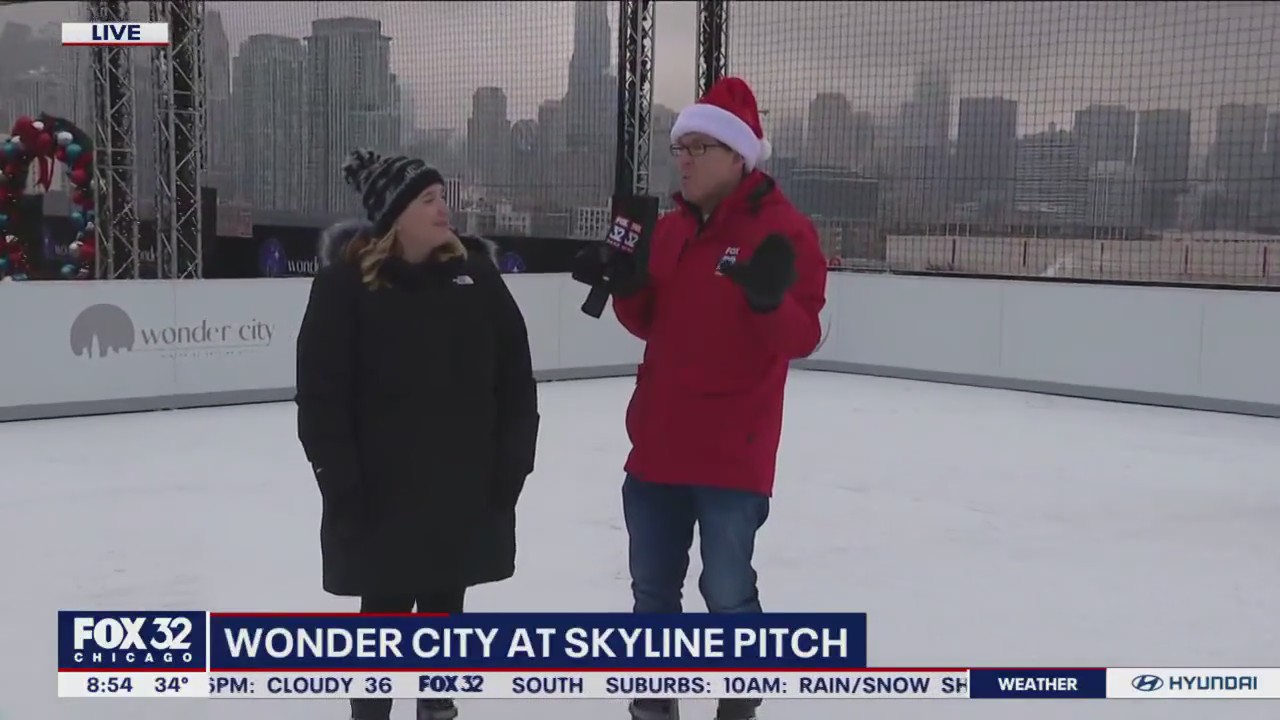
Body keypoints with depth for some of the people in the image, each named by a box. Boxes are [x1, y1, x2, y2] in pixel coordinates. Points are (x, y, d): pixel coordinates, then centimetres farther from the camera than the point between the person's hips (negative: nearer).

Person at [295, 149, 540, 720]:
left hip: (468, 488, 4)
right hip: (382, 493, -3)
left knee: (444, 604, 17)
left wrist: (512, 461, -1)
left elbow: (515, 378, 3)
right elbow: (320, 396, -9)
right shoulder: (346, 283, -9)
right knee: (384, 611, 7)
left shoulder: (475, 272, 1)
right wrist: (342, 484, -13)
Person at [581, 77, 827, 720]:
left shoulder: (784, 230, -10)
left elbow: (801, 340, -15)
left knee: (727, 593, 1)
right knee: (652, 588, 17)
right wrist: (626, 287, -3)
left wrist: (769, 300, -35)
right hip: (657, 445, 7)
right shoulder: (669, 229, 10)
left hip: (732, 454, -7)